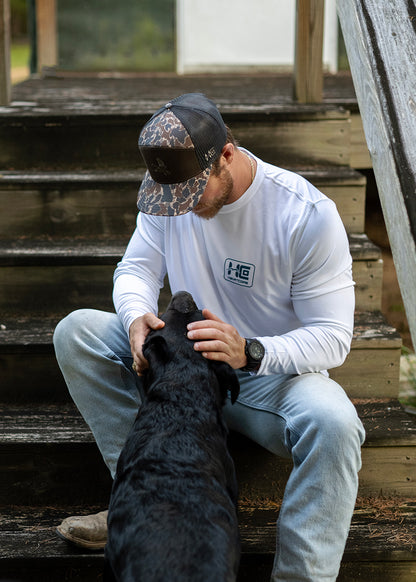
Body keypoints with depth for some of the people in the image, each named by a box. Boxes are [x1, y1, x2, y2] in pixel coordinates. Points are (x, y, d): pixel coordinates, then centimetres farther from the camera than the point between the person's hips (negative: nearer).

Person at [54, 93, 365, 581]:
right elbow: (136, 267, 3)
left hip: (274, 375, -4)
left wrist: (250, 353, -38)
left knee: (332, 422, -38)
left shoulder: (309, 215, -20)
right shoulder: (169, 189, -6)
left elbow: (333, 338, -19)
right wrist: (137, 317, -23)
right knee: (76, 331, -14)